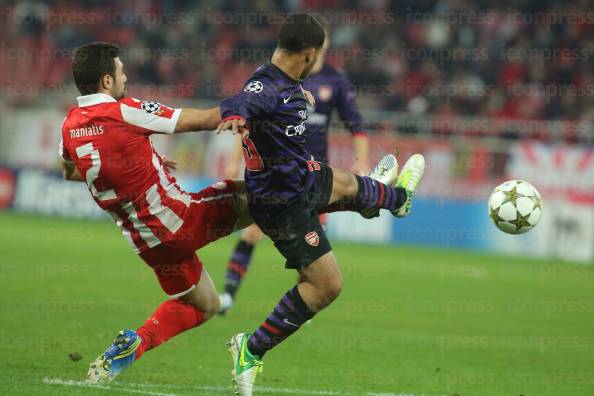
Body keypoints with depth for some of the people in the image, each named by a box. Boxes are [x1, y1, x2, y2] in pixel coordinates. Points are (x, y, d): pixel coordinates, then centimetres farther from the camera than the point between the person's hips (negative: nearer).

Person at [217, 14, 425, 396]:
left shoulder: (288, 83, 0)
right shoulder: (267, 88, -31)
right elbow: (237, 104, -53)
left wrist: (303, 96, 48)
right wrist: (235, 117, -77)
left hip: (303, 176, 10)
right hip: (284, 203, -10)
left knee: (346, 183, 37)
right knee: (327, 284, -10)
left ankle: (396, 196, 74)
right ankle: (252, 351, -4)